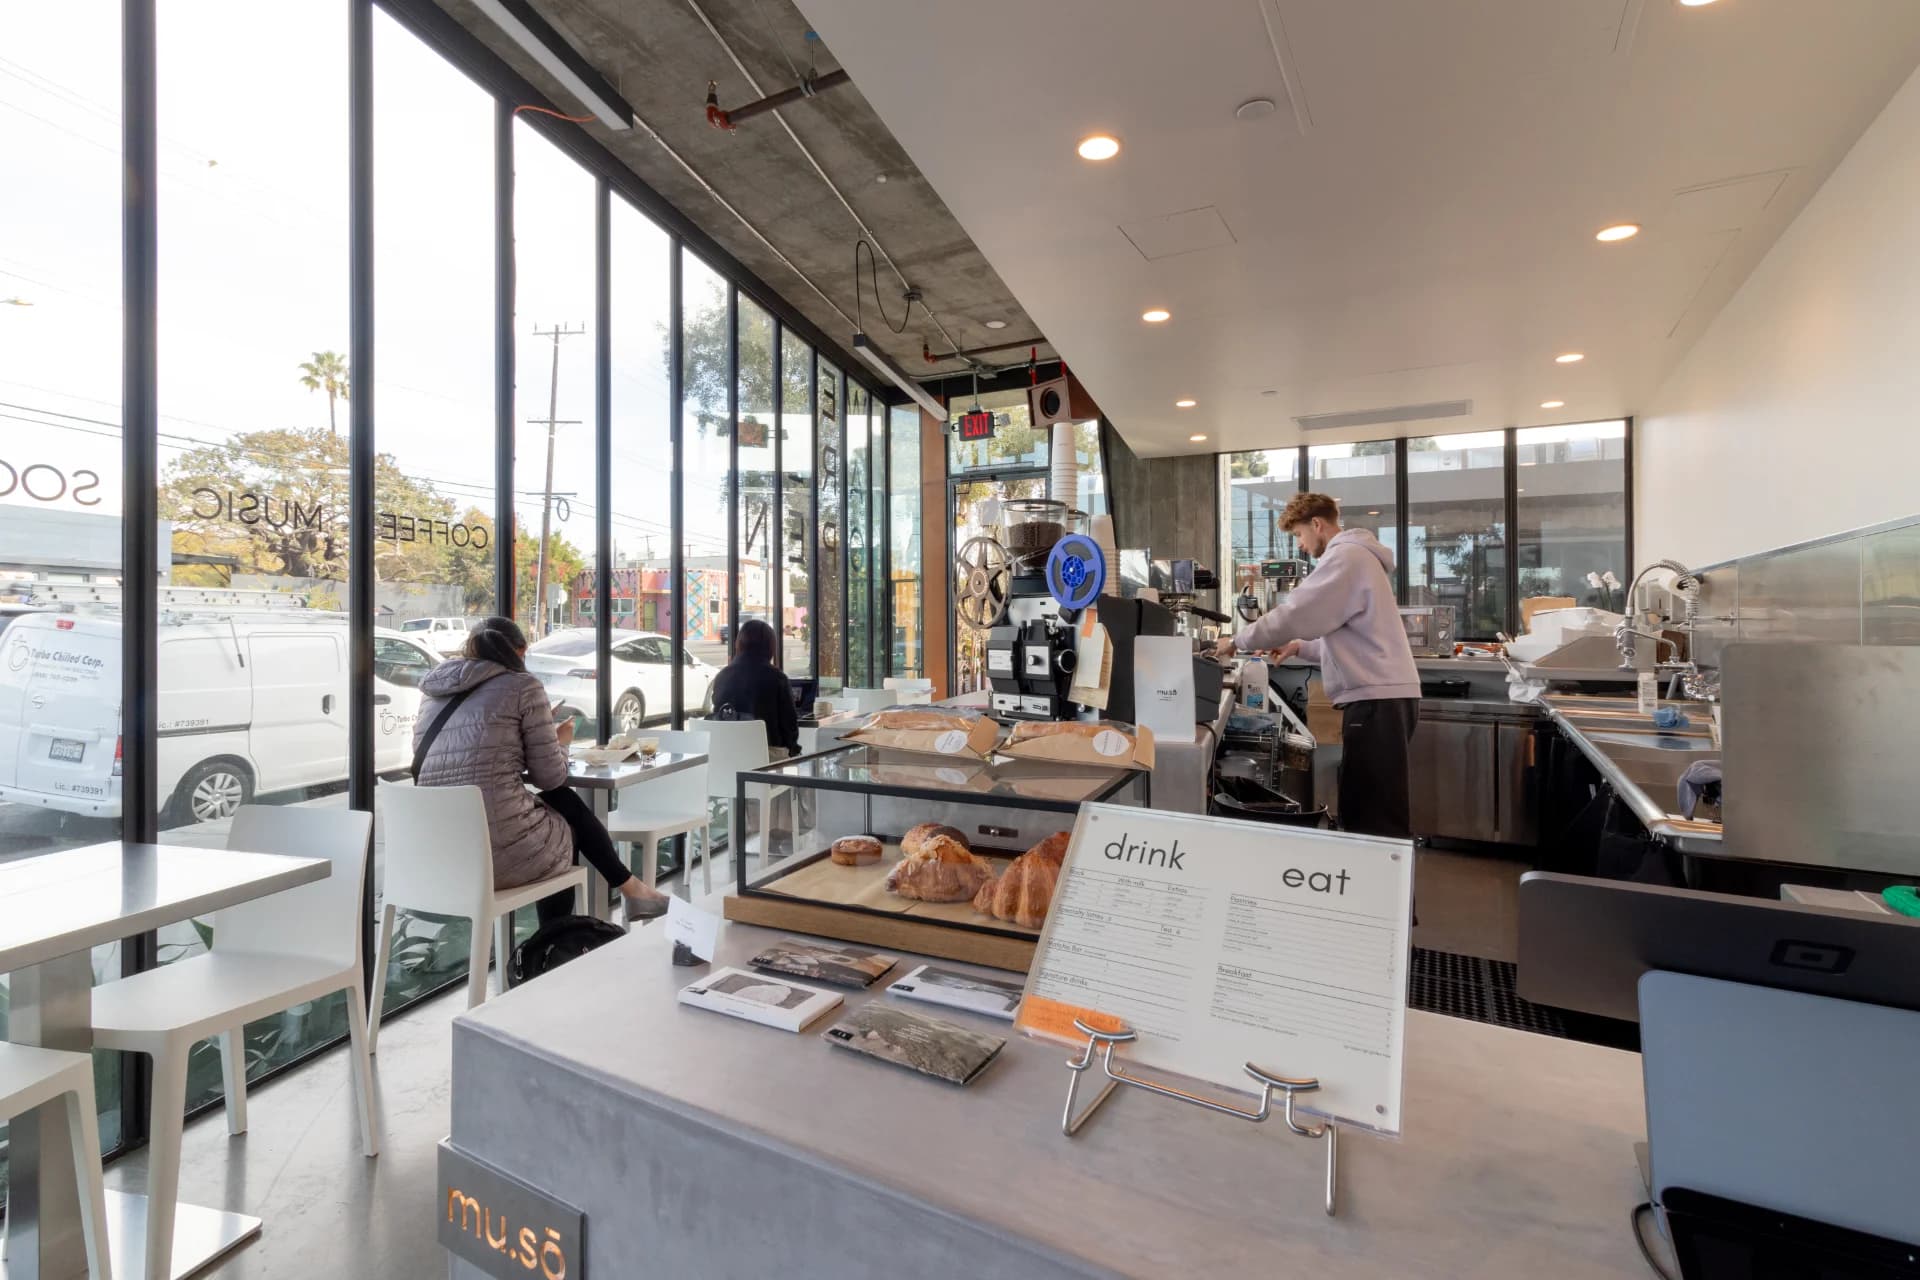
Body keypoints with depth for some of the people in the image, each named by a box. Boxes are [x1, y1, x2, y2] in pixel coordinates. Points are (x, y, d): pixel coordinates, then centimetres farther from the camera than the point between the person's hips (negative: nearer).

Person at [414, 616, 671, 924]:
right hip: (503, 853, -6)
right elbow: (551, 778, -4)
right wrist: (561, 742, 16)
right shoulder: (523, 686, -4)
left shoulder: (431, 695, 13)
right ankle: (630, 888, 35)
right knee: (570, 807, 21)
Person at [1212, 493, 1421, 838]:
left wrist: (1237, 641, -6)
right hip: (1382, 695, 10)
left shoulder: (1345, 556, -10)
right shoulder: (1356, 557, 24)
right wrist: (1303, 646, 20)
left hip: (1376, 698, -10)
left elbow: (1294, 614, -18)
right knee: (1369, 811, 12)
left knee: (1373, 819, -7)